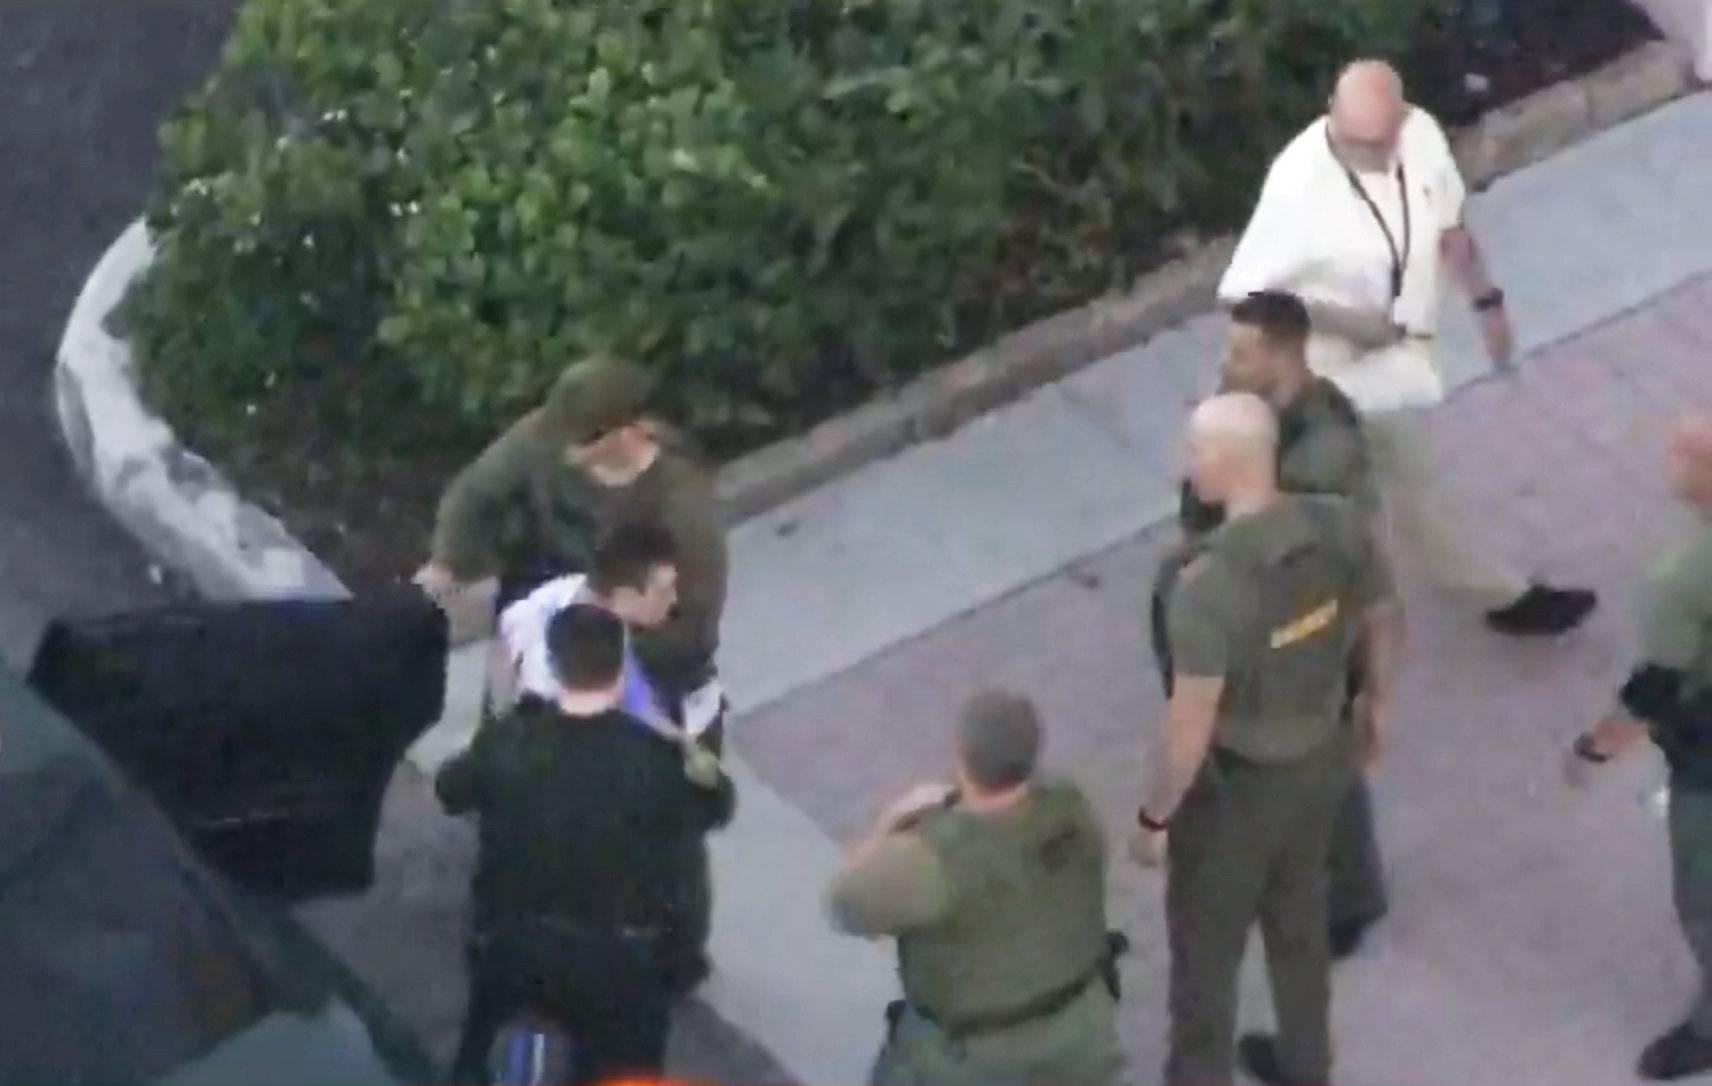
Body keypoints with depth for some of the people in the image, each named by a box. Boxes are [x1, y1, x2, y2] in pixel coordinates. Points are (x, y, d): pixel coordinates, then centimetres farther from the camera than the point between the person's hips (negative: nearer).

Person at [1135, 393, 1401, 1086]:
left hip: (1235, 784, -6)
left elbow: (1191, 725, -29)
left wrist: (1154, 816, -13)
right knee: (1298, 915, 30)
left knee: (1206, 943, 17)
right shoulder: (1339, 524, -17)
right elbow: (1381, 618, 2)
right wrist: (1377, 699, 21)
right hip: (1319, 760, 7)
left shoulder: (1210, 582, -36)